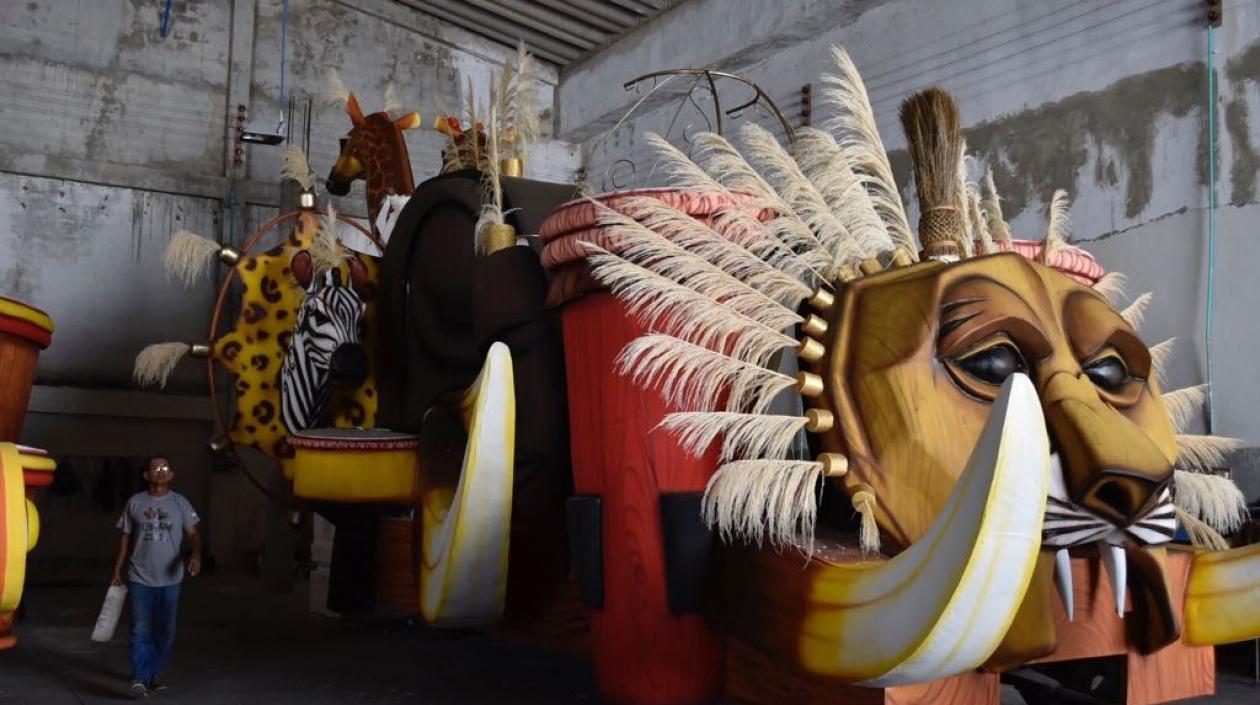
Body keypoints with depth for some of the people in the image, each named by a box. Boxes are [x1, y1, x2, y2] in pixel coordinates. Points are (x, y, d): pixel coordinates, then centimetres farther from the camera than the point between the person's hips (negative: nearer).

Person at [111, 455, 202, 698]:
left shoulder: (180, 503, 1)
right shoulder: (135, 503, 3)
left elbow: (193, 534, -4)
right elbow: (126, 538, 9)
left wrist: (196, 554, -25)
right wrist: (117, 570, 7)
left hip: (170, 578, 1)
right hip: (140, 578, -1)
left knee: (165, 629, 10)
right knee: (141, 629, -6)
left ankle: (158, 673, 23)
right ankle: (140, 678, -7)